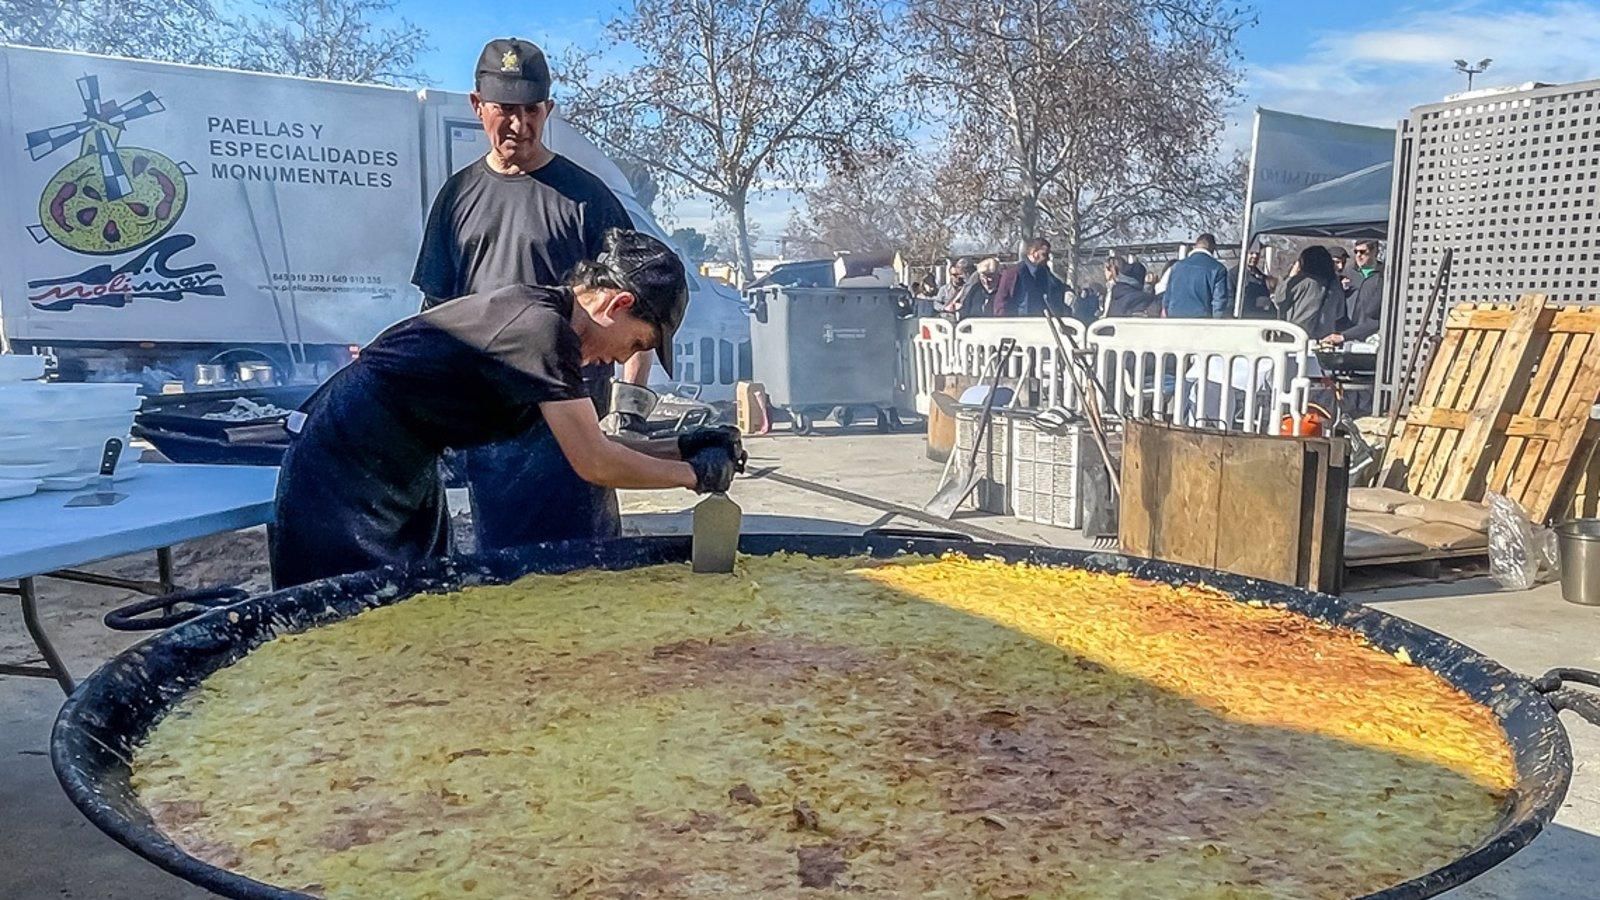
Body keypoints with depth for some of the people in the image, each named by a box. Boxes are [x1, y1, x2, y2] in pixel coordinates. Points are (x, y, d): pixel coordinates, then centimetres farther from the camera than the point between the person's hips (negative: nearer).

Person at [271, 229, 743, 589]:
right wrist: (695, 472, -11)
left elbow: (585, 441, 12)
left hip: (399, 466, 10)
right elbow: (594, 463, -23)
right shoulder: (543, 328, -23)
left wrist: (681, 446, 7)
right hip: (346, 462, -10)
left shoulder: (539, 311, 7)